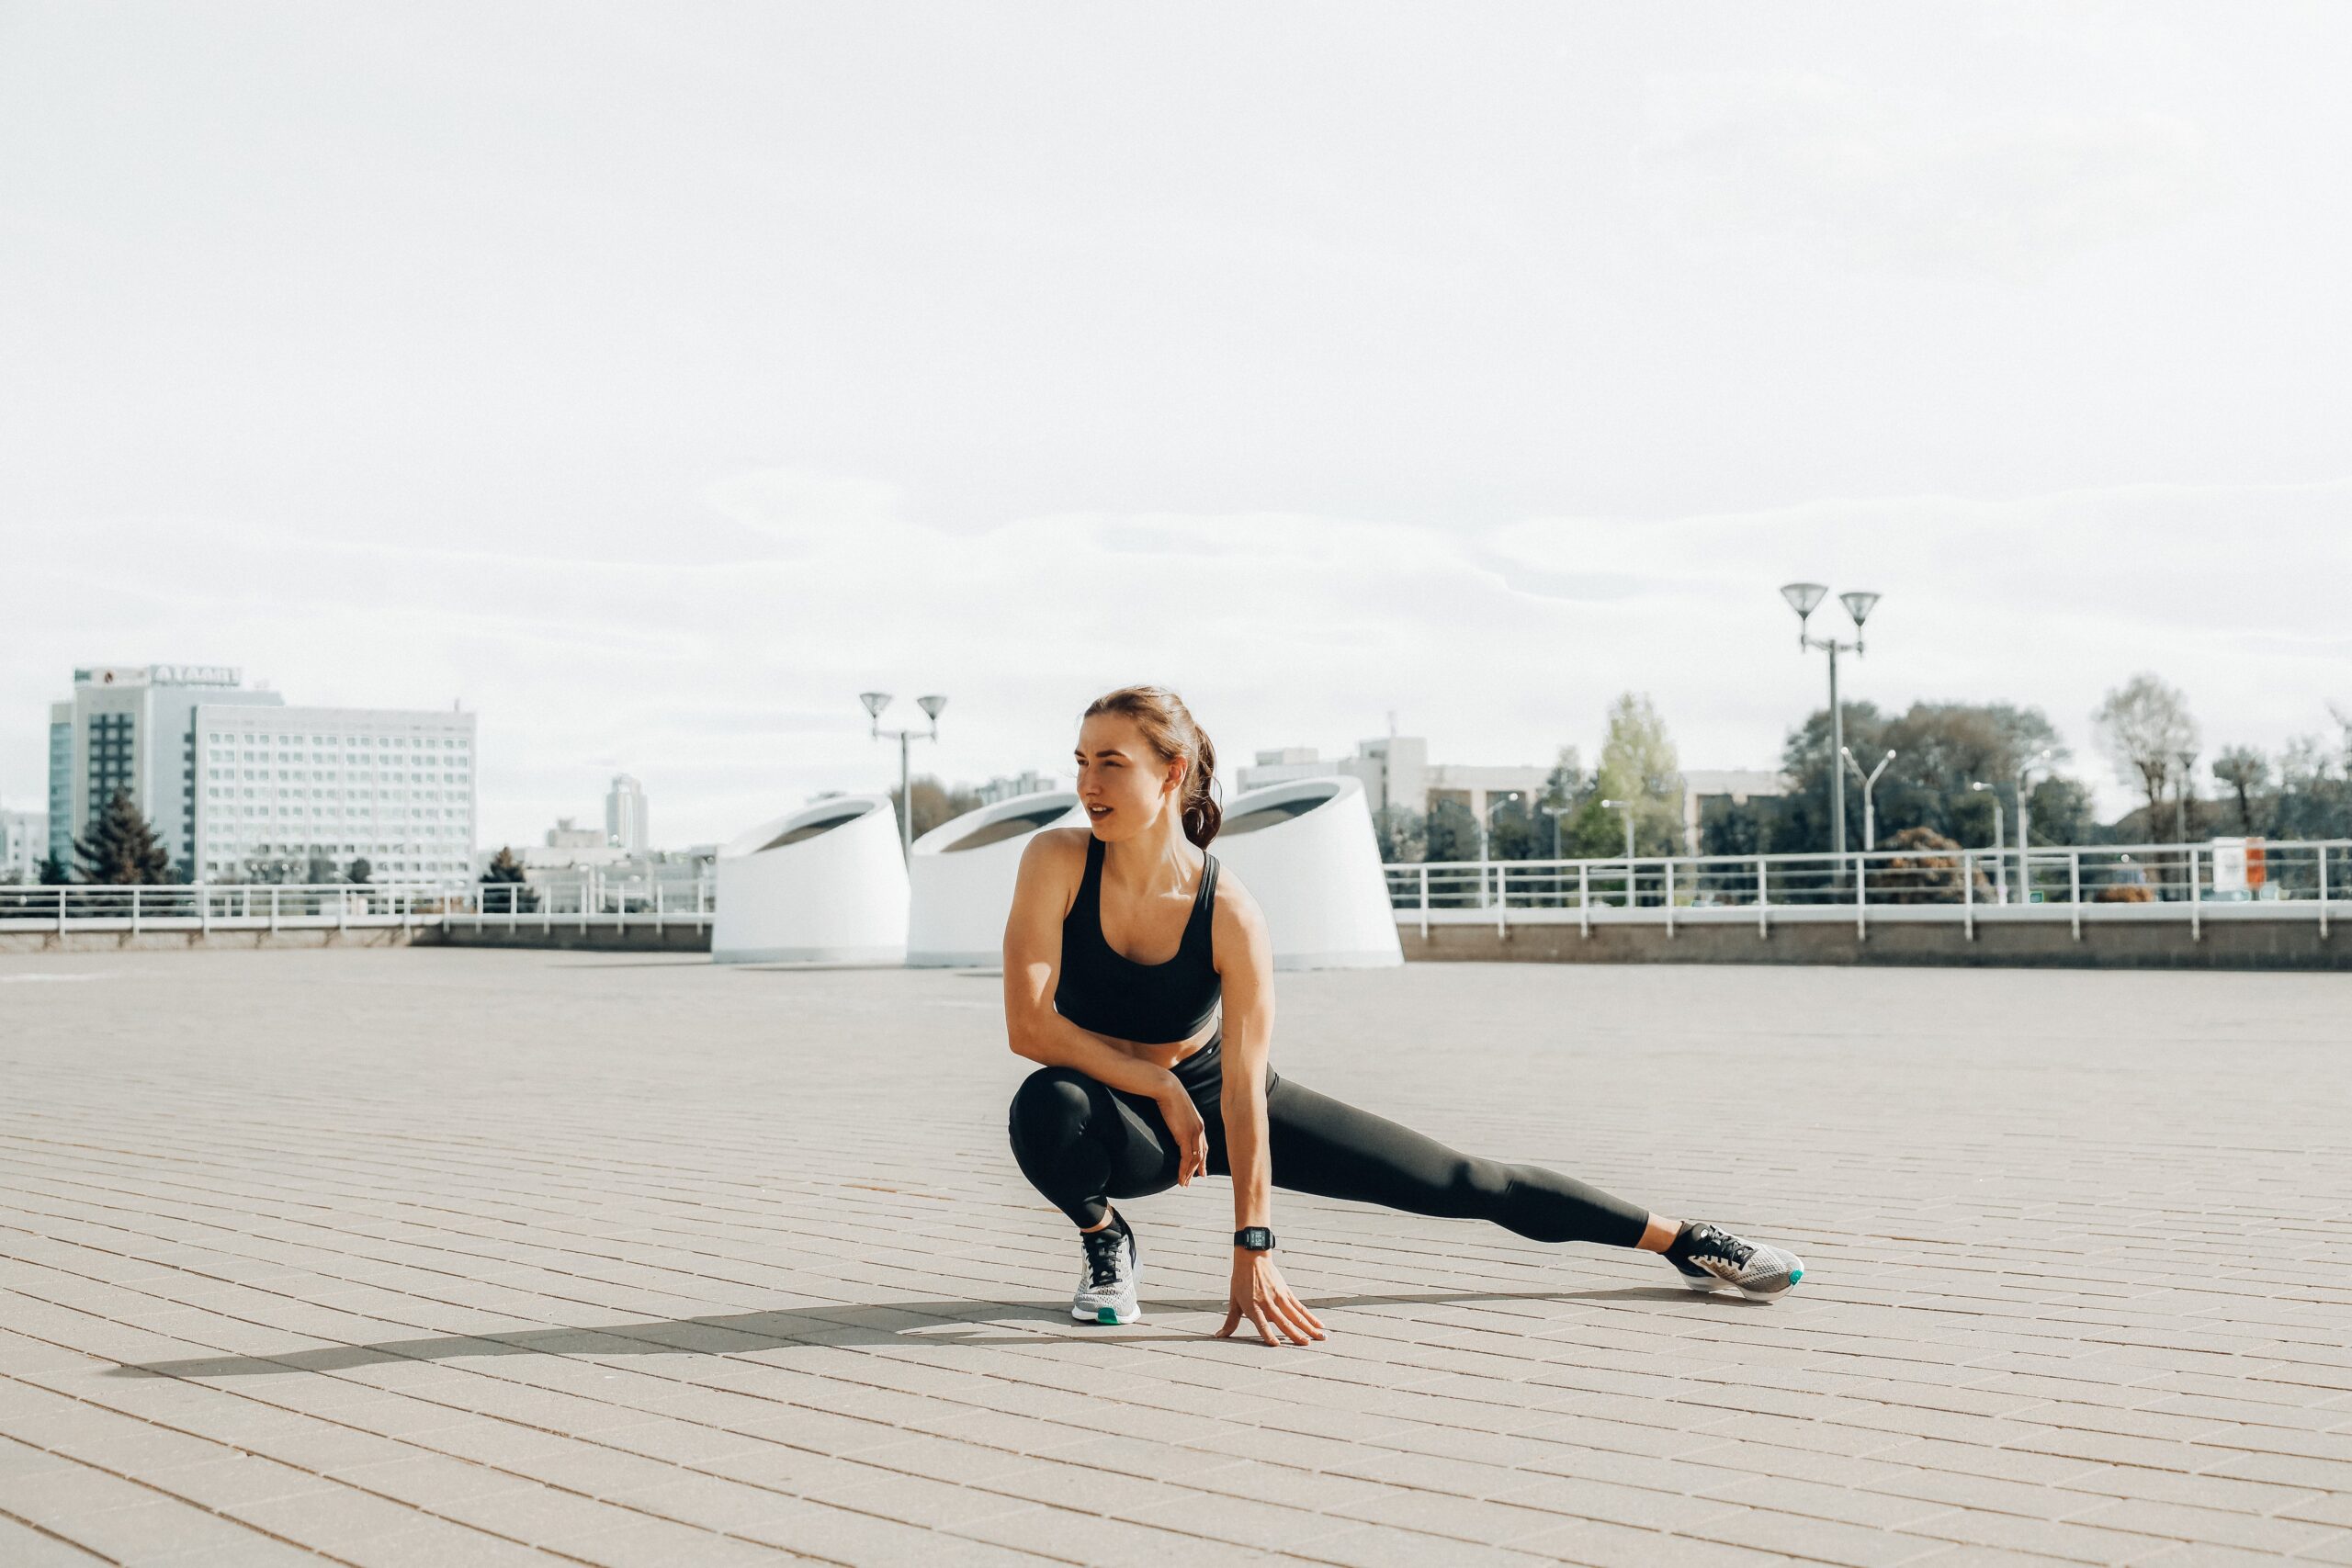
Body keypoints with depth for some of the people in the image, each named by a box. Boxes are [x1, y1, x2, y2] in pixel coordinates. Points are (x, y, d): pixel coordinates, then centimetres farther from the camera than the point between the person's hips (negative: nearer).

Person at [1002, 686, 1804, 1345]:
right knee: (1047, 1109, -39)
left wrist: (1253, 1250, -22)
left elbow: (1243, 1089, -23)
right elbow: (1028, 1024, -26)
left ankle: (1688, 1242, 14)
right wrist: (1160, 1085, -22)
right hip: (1120, 1118, 0)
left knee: (1460, 1181, 0)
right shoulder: (1058, 862, -23)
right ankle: (1104, 1240, -5)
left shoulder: (1228, 912, -24)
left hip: (1213, 1095, 0)